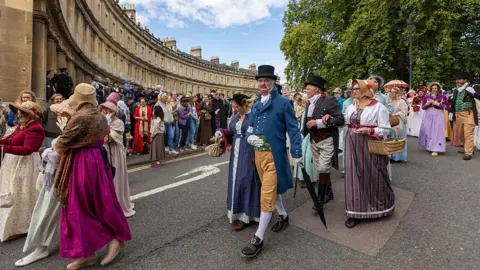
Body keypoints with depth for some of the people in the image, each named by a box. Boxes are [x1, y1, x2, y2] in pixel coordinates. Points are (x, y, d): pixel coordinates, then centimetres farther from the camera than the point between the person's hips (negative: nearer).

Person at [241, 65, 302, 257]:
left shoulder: (283, 102, -6)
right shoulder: (255, 106, 12)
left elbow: (293, 129, -8)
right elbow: (250, 128, 17)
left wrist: (297, 153, -13)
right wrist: (250, 137, -6)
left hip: (274, 154, -7)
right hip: (258, 153, 7)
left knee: (267, 194, -6)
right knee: (271, 190, 20)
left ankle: (258, 238, 5)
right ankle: (283, 216, 44)